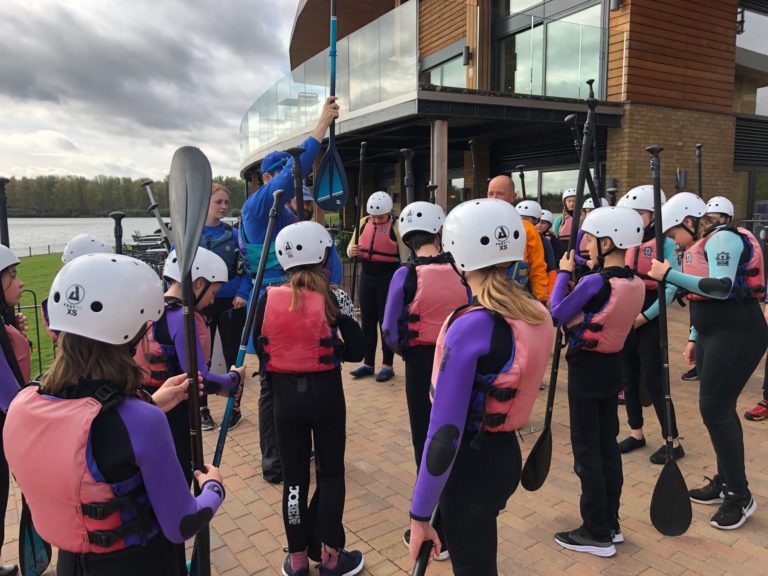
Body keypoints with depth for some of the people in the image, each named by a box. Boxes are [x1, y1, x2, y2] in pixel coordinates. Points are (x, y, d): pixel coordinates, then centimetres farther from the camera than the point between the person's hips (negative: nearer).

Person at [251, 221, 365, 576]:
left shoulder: (268, 299, -9)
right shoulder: (331, 298, -13)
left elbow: (258, 347, 2)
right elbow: (355, 351, -9)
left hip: (286, 396, 2)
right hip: (325, 394, -1)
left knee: (294, 477, 14)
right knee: (331, 473, 15)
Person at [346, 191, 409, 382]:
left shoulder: (396, 226, -10)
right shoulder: (363, 223, 5)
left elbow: (405, 256, -9)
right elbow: (351, 246, 14)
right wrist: (351, 251, -10)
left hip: (389, 277, -5)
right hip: (367, 275, 5)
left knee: (387, 321, 2)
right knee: (368, 321, 11)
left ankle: (387, 365, 14)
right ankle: (368, 363, 23)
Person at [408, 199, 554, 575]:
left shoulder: (470, 327, -25)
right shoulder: (537, 314, -2)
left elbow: (444, 434, -24)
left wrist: (419, 515, -17)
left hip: (471, 464, -7)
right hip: (506, 454, 7)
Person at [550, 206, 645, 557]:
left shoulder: (594, 282, -22)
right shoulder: (636, 284, 3)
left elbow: (557, 315, -12)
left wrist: (563, 273, -4)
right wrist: (578, 279, 3)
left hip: (587, 368, -8)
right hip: (613, 366, 8)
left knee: (586, 451, 3)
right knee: (608, 445, 17)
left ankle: (597, 534, 14)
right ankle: (610, 524, 29)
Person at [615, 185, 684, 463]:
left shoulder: (665, 242, -9)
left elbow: (671, 286, -14)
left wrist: (645, 315, -16)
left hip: (650, 319, -6)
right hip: (625, 317, 6)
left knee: (653, 380, -3)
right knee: (629, 377, 11)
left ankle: (673, 441, 11)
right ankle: (636, 433, 26)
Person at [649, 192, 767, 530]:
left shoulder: (723, 238, -13)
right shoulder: (701, 246, 14)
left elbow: (722, 287, -27)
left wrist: (669, 274, -24)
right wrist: (694, 339, 17)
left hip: (736, 335, -9)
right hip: (713, 334, 9)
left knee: (715, 409, -8)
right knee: (718, 408, 12)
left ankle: (740, 495, 5)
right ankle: (725, 482, 25)